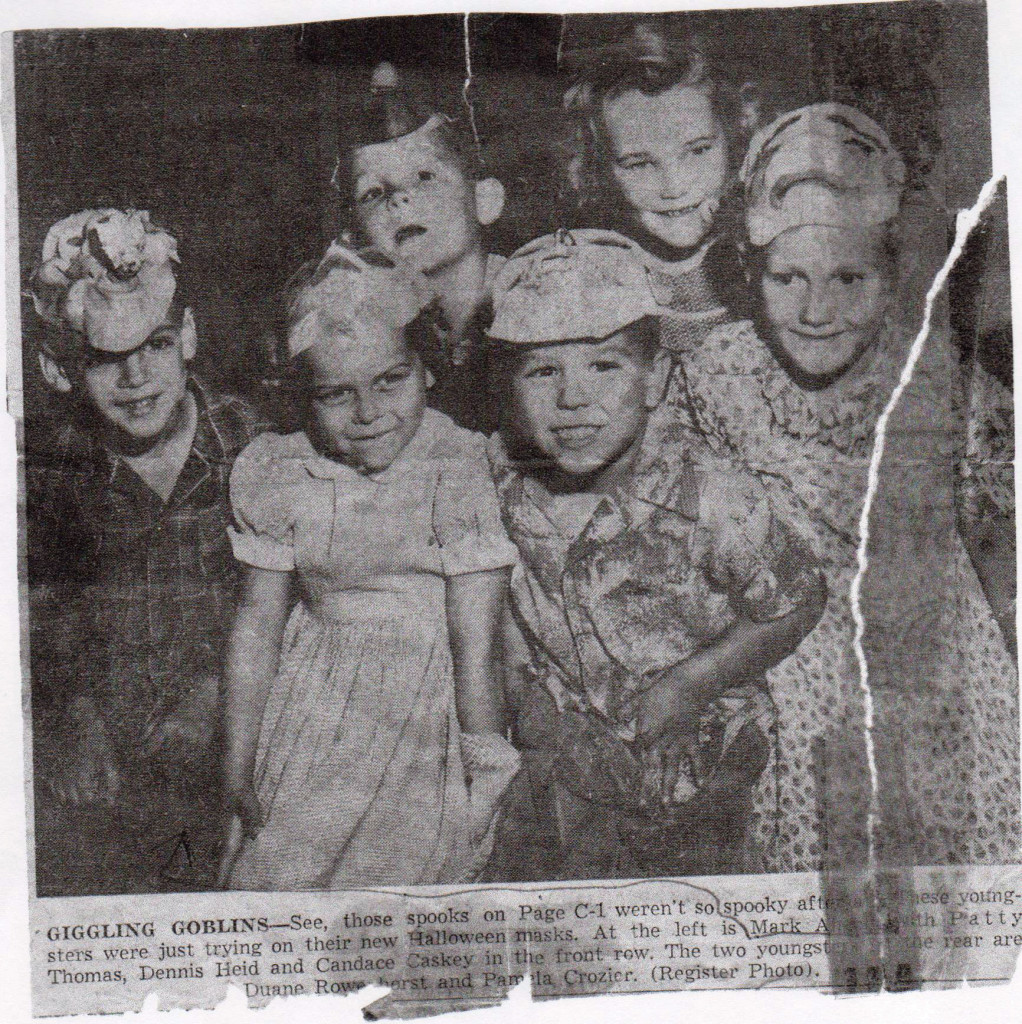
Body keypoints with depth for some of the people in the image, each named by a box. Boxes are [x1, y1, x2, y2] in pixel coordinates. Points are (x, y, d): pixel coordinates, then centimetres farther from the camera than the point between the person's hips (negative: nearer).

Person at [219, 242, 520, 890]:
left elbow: (476, 647, -13)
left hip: (430, 719, -3)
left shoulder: (460, 474, -15)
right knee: (274, 880, 2)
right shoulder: (280, 475, -3)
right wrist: (239, 763, 8)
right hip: (316, 711, 3)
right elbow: (257, 623, 5)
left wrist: (488, 774, -9)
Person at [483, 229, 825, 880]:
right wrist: (535, 715, -7)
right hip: (565, 774, 3)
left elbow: (797, 601, -12)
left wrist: (694, 683, -19)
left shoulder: (707, 497, -23)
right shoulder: (504, 481, -13)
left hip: (694, 778, -2)